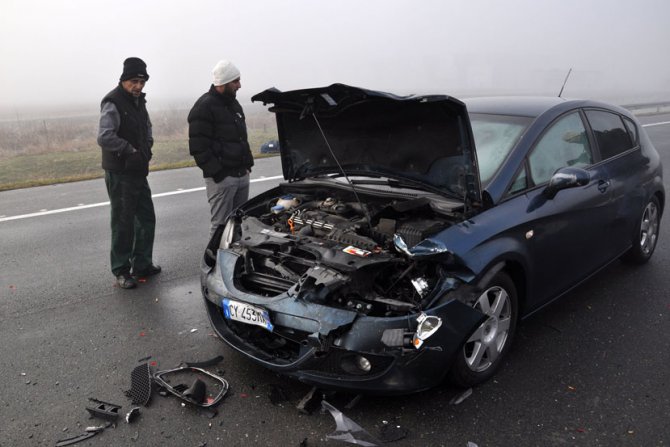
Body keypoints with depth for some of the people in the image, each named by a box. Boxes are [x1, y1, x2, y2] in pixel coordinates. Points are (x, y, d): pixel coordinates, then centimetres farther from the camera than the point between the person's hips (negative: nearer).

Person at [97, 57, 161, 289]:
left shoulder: (139, 101, 12)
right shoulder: (113, 103, -15)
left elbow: (147, 127, 23)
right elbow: (104, 137, -26)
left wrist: (147, 146, 4)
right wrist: (131, 150, -19)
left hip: (139, 171, 9)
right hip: (119, 174, -9)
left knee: (146, 218, 14)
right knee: (123, 223, -2)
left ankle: (142, 264, 27)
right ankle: (121, 271, 11)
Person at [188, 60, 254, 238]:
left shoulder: (234, 104, 17)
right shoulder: (204, 107, -11)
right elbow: (198, 147, -15)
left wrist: (247, 164, 14)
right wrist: (216, 172, -19)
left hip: (242, 175, 8)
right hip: (221, 178, -8)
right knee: (221, 224, -3)